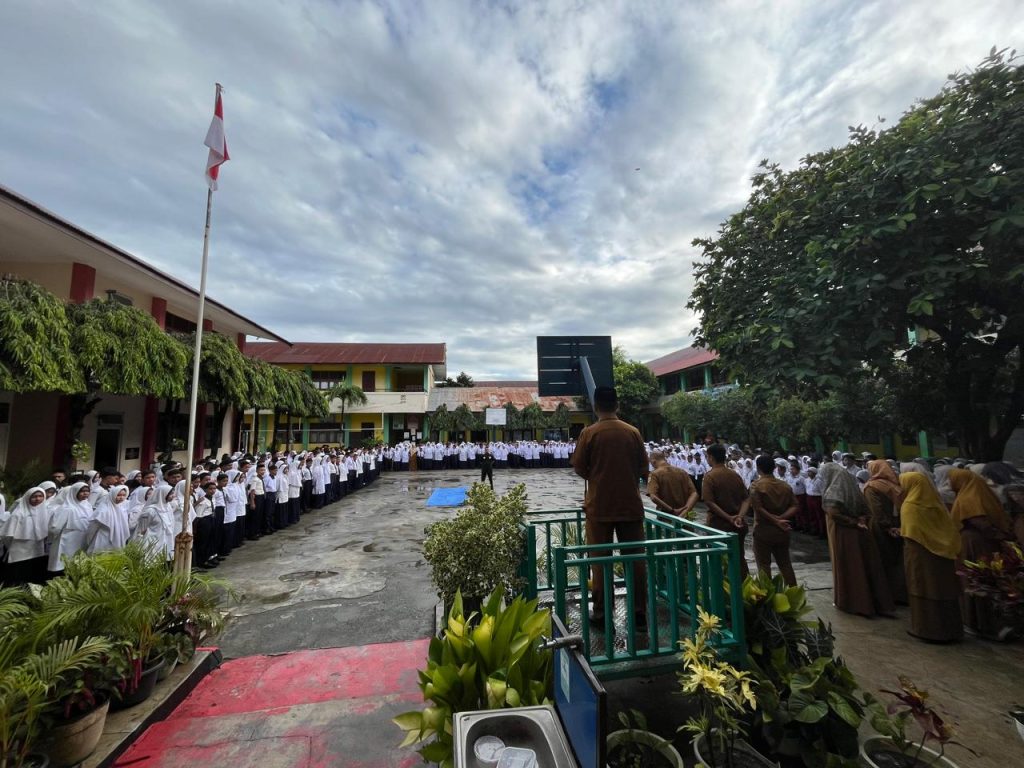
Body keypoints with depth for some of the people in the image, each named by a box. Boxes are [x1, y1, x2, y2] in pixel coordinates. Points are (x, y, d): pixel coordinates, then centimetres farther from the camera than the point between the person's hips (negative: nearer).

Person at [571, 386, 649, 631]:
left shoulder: (589, 433, -8)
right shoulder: (633, 432, -1)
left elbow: (579, 468, -3)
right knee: (635, 559, 11)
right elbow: (643, 468, 5)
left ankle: (602, 613, 16)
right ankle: (640, 613, 18)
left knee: (600, 560, 9)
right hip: (630, 505, 2)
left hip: (599, 506, -2)